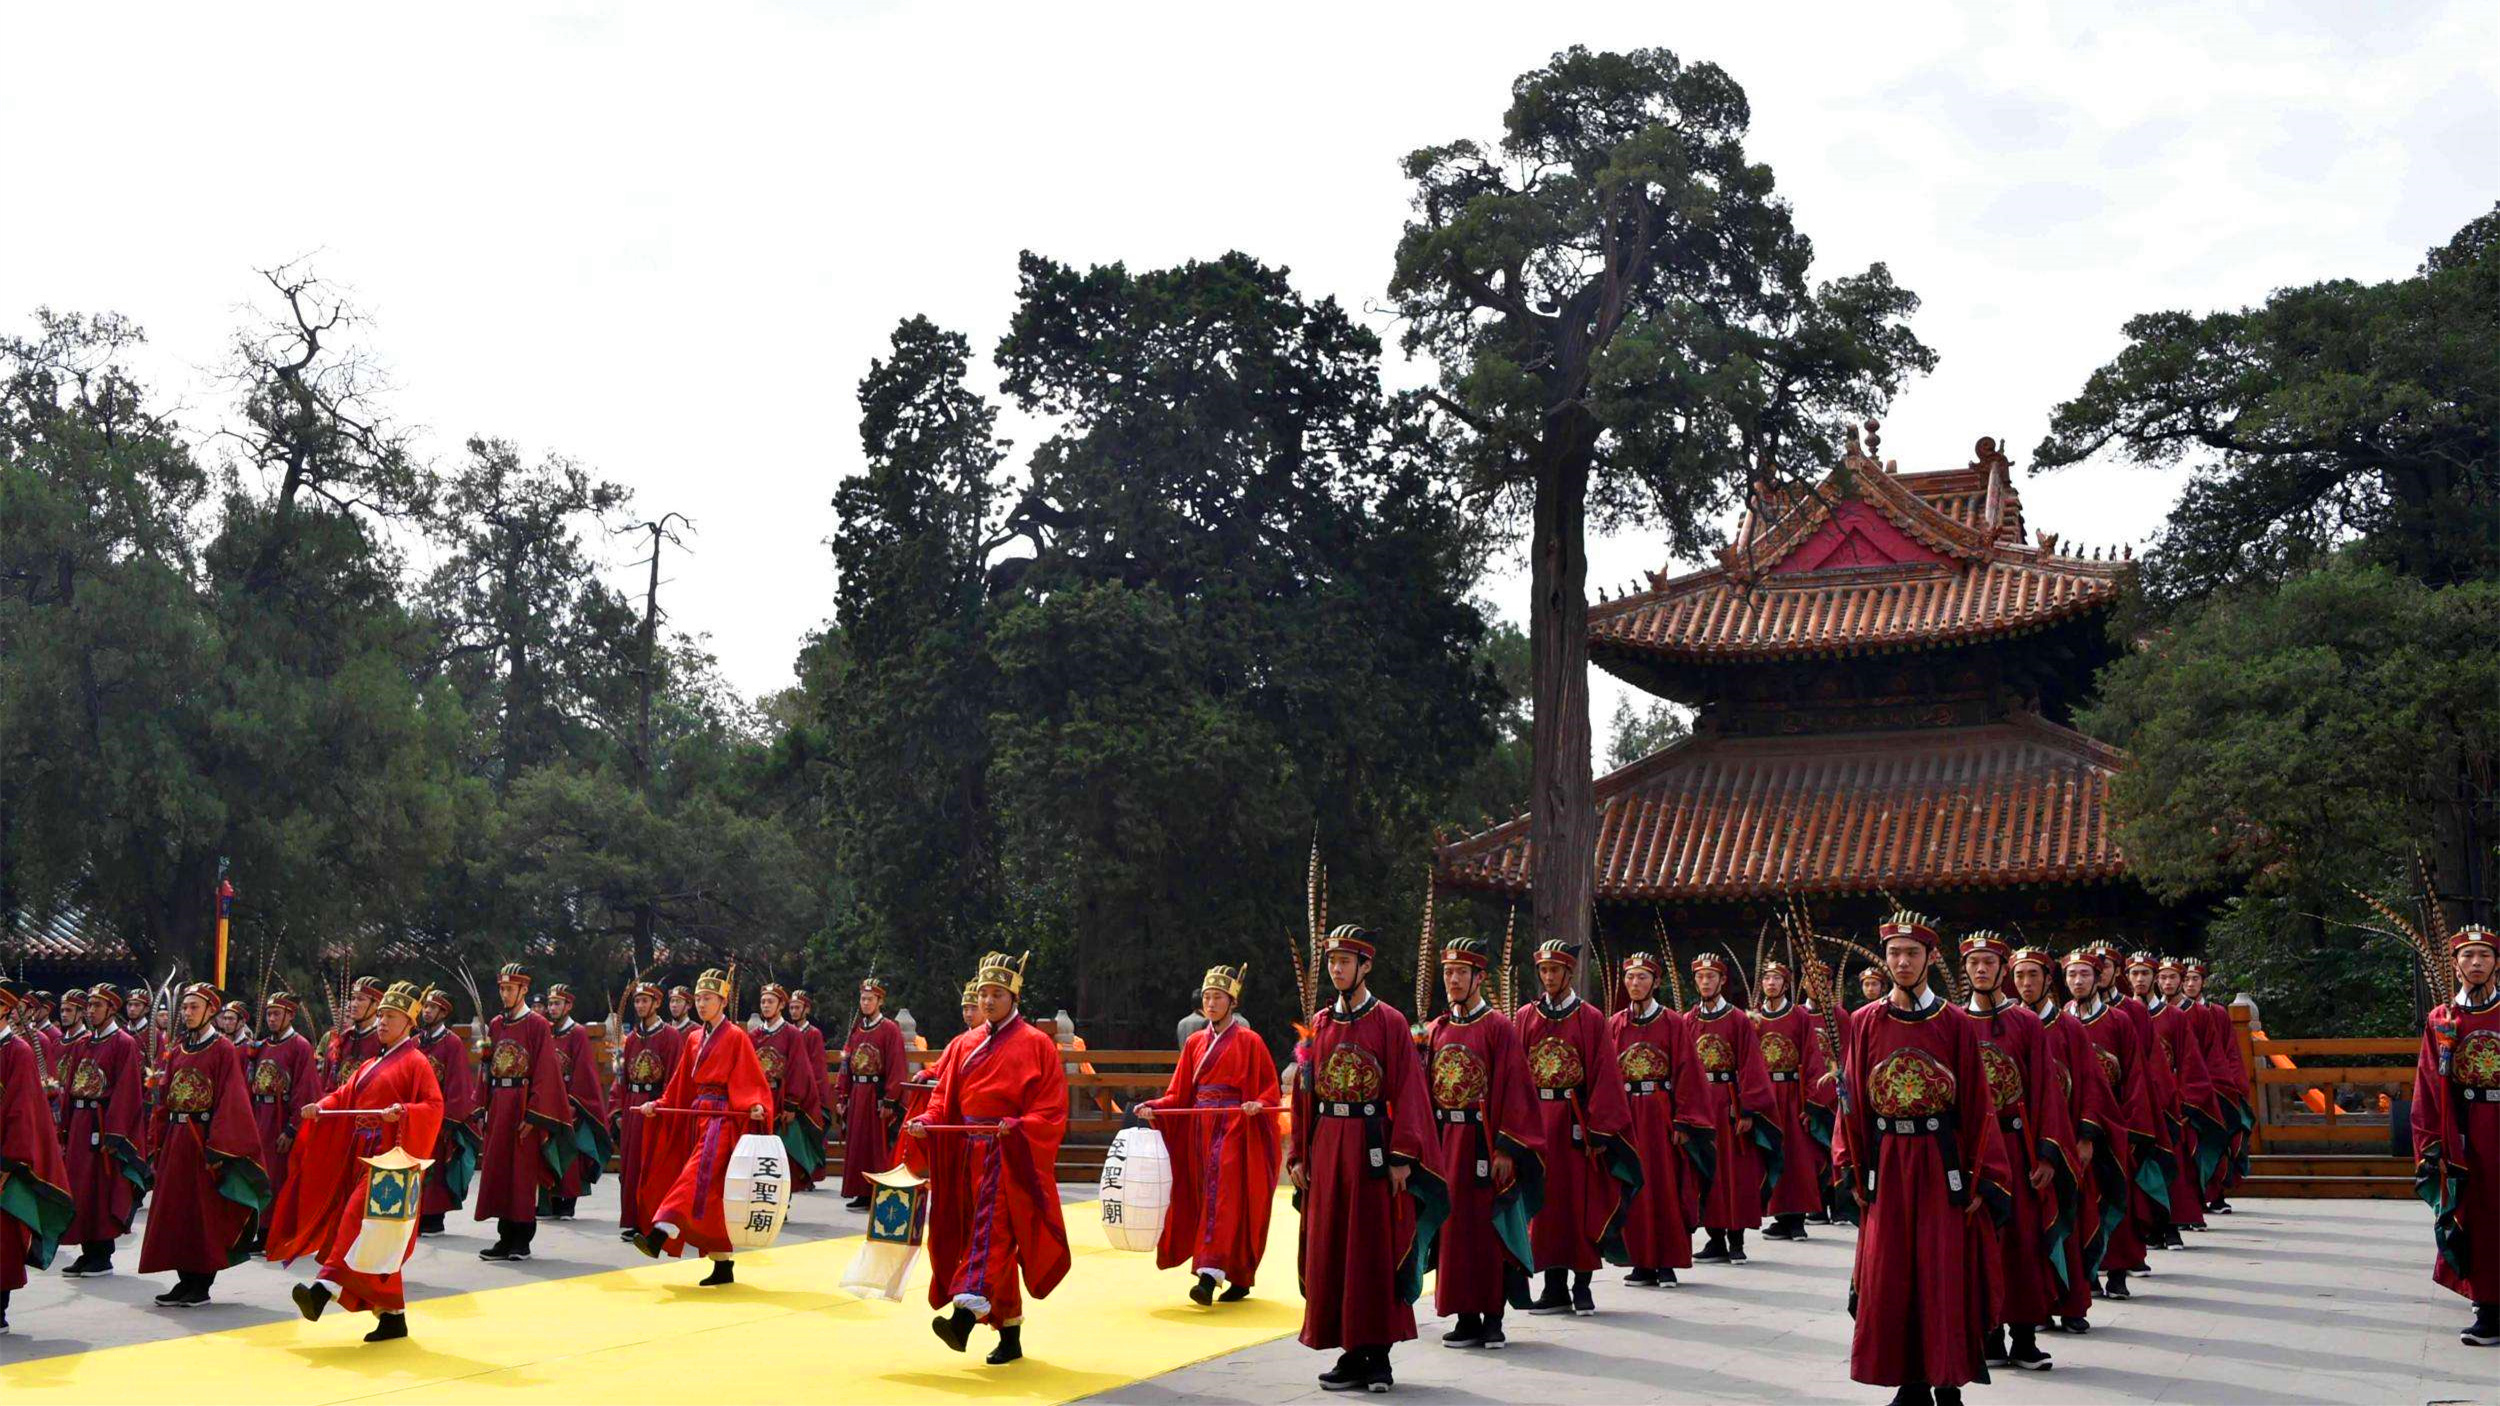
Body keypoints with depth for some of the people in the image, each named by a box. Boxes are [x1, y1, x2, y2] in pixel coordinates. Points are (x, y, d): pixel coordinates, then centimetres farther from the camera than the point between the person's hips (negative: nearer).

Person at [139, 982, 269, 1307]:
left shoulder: (224, 1050, -7)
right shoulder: (177, 1050, 12)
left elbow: (230, 1101, -13)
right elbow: (166, 1098, 14)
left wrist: (217, 1147, -19)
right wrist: (161, 1142, 8)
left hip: (205, 1139, -7)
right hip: (175, 1139, 7)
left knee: (204, 1213, -2)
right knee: (175, 1210, 8)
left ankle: (201, 1286, 5)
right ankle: (186, 1281, 17)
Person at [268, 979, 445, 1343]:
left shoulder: (415, 1063, -4)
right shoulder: (369, 1067, 22)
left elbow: (434, 1107, -14)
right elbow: (343, 1097, 15)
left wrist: (402, 1112, -30)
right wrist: (320, 1108, -4)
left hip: (391, 1158, -8)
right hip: (362, 1157, 8)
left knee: (360, 1219, -24)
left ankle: (326, 1287, -36)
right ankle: (393, 1316, 12)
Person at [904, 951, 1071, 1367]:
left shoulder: (1036, 1044, -2)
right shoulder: (965, 1044, 14)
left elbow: (1051, 1110, -7)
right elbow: (945, 1096, 12)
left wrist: (1018, 1126, -23)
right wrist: (928, 1121, -8)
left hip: (1009, 1157, -6)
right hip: (967, 1155, 6)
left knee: (992, 1233, -19)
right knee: (991, 1239, 8)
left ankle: (965, 1316, -34)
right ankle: (1010, 1335, 16)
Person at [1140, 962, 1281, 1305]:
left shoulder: (1248, 1041, -2)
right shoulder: (1195, 1042, 13)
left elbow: (1270, 1089, -2)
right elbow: (1179, 1093, 11)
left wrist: (1259, 1105, -22)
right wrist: (1154, 1107, -5)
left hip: (1234, 1127, -6)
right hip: (1199, 1128, 6)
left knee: (1224, 1197, -15)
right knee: (1207, 1199, 5)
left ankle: (1210, 1275, -24)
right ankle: (1239, 1279, 14)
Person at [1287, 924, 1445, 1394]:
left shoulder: (1390, 1022, -3)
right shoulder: (1318, 1024, 10)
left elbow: (1407, 1092, -7)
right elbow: (1304, 1094, 11)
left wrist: (1402, 1157, -13)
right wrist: (1299, 1155, 6)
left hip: (1372, 1147, -5)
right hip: (1325, 1146, 5)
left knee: (1375, 1249, -1)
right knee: (1330, 1249, 6)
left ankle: (1377, 1355, 6)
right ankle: (1352, 1353, 16)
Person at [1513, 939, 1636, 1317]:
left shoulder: (1591, 1019, -1)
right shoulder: (1524, 1018, 6)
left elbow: (1604, 1077, -4)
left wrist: (1600, 1131, -10)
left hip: (1578, 1123, -2)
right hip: (1536, 1122, 2)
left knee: (1584, 1205, 2)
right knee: (1545, 1204, 6)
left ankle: (1583, 1285, 11)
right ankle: (1554, 1288, 13)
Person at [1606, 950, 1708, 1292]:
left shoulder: (1673, 1022, -1)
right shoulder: (1615, 1024, 7)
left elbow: (1686, 1072, -4)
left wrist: (1683, 1122, -9)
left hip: (1662, 1114, -3)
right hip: (1625, 1115, 3)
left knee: (1666, 1186, -1)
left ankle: (1667, 1263, 7)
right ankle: (1641, 1262, 11)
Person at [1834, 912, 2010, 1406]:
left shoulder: (1957, 1025, -1)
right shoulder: (1864, 1023, 3)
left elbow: (1978, 1106, -2)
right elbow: (1852, 1102, 4)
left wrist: (1980, 1180, -6)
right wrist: (1852, 1171, -2)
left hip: (1943, 1164, -2)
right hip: (1886, 1164, 2)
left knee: (1946, 1276, 0)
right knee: (1890, 1277, 3)